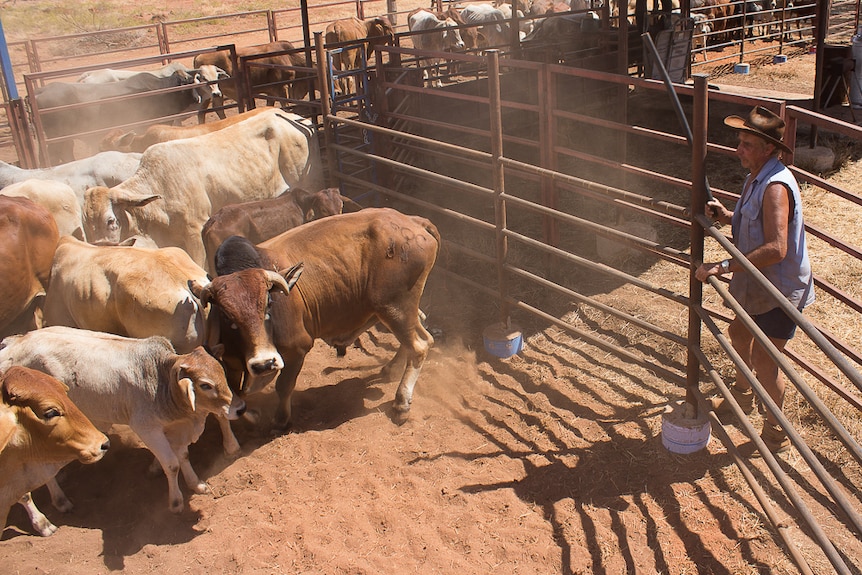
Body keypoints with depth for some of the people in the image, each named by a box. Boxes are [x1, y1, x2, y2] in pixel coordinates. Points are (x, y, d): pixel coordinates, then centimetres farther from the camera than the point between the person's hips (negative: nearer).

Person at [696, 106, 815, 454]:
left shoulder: (776, 187, -29)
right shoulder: (757, 177, 3)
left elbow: (775, 249, -37)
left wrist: (723, 267, -37)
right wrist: (728, 217, -2)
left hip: (780, 288, -10)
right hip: (756, 284, 10)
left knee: (764, 360, -3)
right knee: (739, 334, 25)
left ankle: (776, 434, 18)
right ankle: (742, 398, 51)